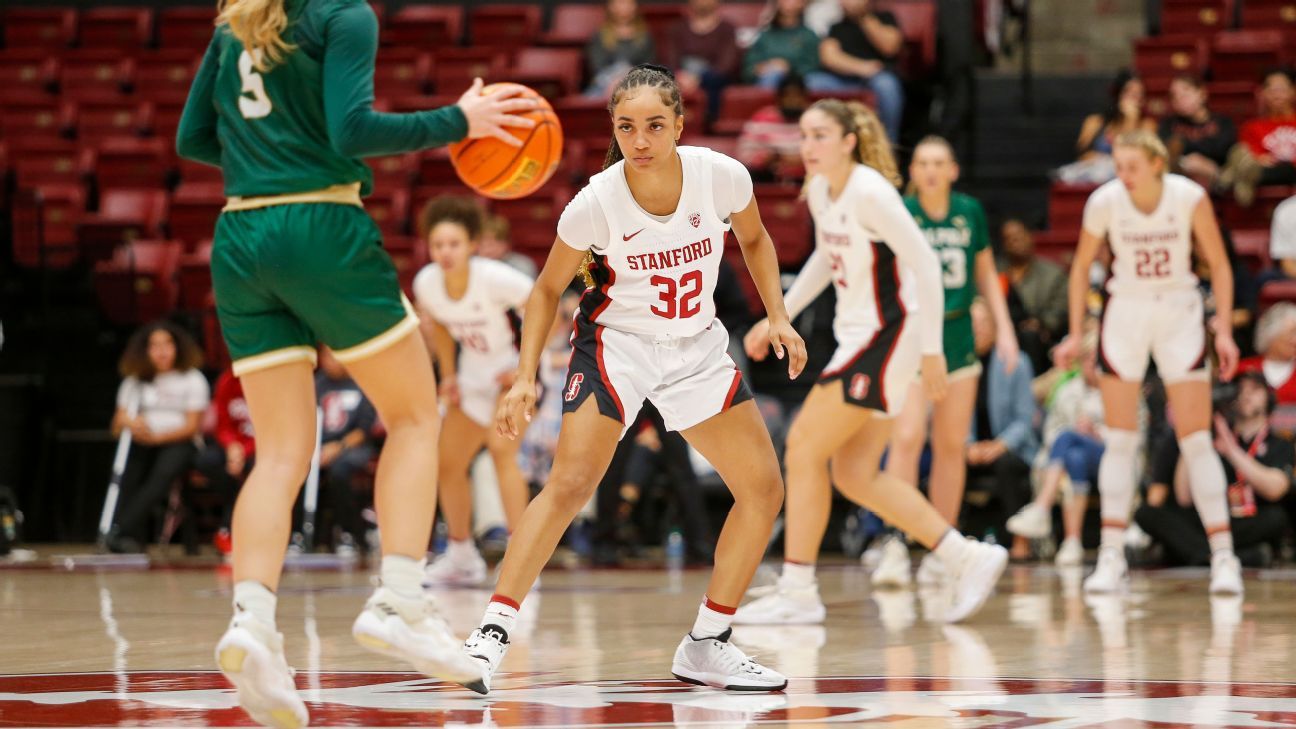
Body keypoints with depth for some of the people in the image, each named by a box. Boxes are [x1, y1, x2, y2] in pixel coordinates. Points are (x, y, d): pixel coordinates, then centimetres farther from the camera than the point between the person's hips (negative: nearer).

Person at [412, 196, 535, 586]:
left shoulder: (494, 278, -29)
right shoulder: (426, 283, -14)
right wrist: (448, 374, 6)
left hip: (514, 371, -7)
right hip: (474, 375, 7)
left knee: (501, 448, -26)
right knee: (447, 463, 7)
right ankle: (461, 557, 26)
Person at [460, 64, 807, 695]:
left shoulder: (722, 176, -16)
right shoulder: (595, 202, -21)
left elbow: (753, 239, 7)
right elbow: (548, 289, -6)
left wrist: (777, 316, -2)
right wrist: (526, 376, -14)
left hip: (698, 347, 4)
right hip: (617, 341, -4)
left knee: (763, 490, 0)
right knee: (570, 484, -24)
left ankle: (706, 647, 12)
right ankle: (490, 637, -22)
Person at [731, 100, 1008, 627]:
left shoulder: (870, 192, -18)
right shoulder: (819, 190, 8)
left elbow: (924, 264, -19)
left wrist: (931, 349, -20)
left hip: (887, 338, -9)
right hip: (857, 336, 9)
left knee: (804, 450, -8)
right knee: (853, 475, 8)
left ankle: (797, 592, -1)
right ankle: (967, 558, 14)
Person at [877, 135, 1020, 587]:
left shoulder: (970, 212, 4)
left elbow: (986, 273, 14)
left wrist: (1003, 328, 9)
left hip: (957, 337, 4)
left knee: (951, 445, 6)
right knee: (907, 438, -17)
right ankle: (895, 549, -17)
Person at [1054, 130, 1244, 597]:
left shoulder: (1190, 197, -15)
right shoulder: (1104, 201, -12)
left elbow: (1218, 264, -5)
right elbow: (1081, 267, 3)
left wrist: (1224, 330, -11)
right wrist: (1075, 334, 0)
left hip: (1179, 313, -1)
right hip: (1125, 313, 1)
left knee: (1196, 439, -4)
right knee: (1120, 440, -1)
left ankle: (1223, 556, -2)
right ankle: (1111, 555, 1)